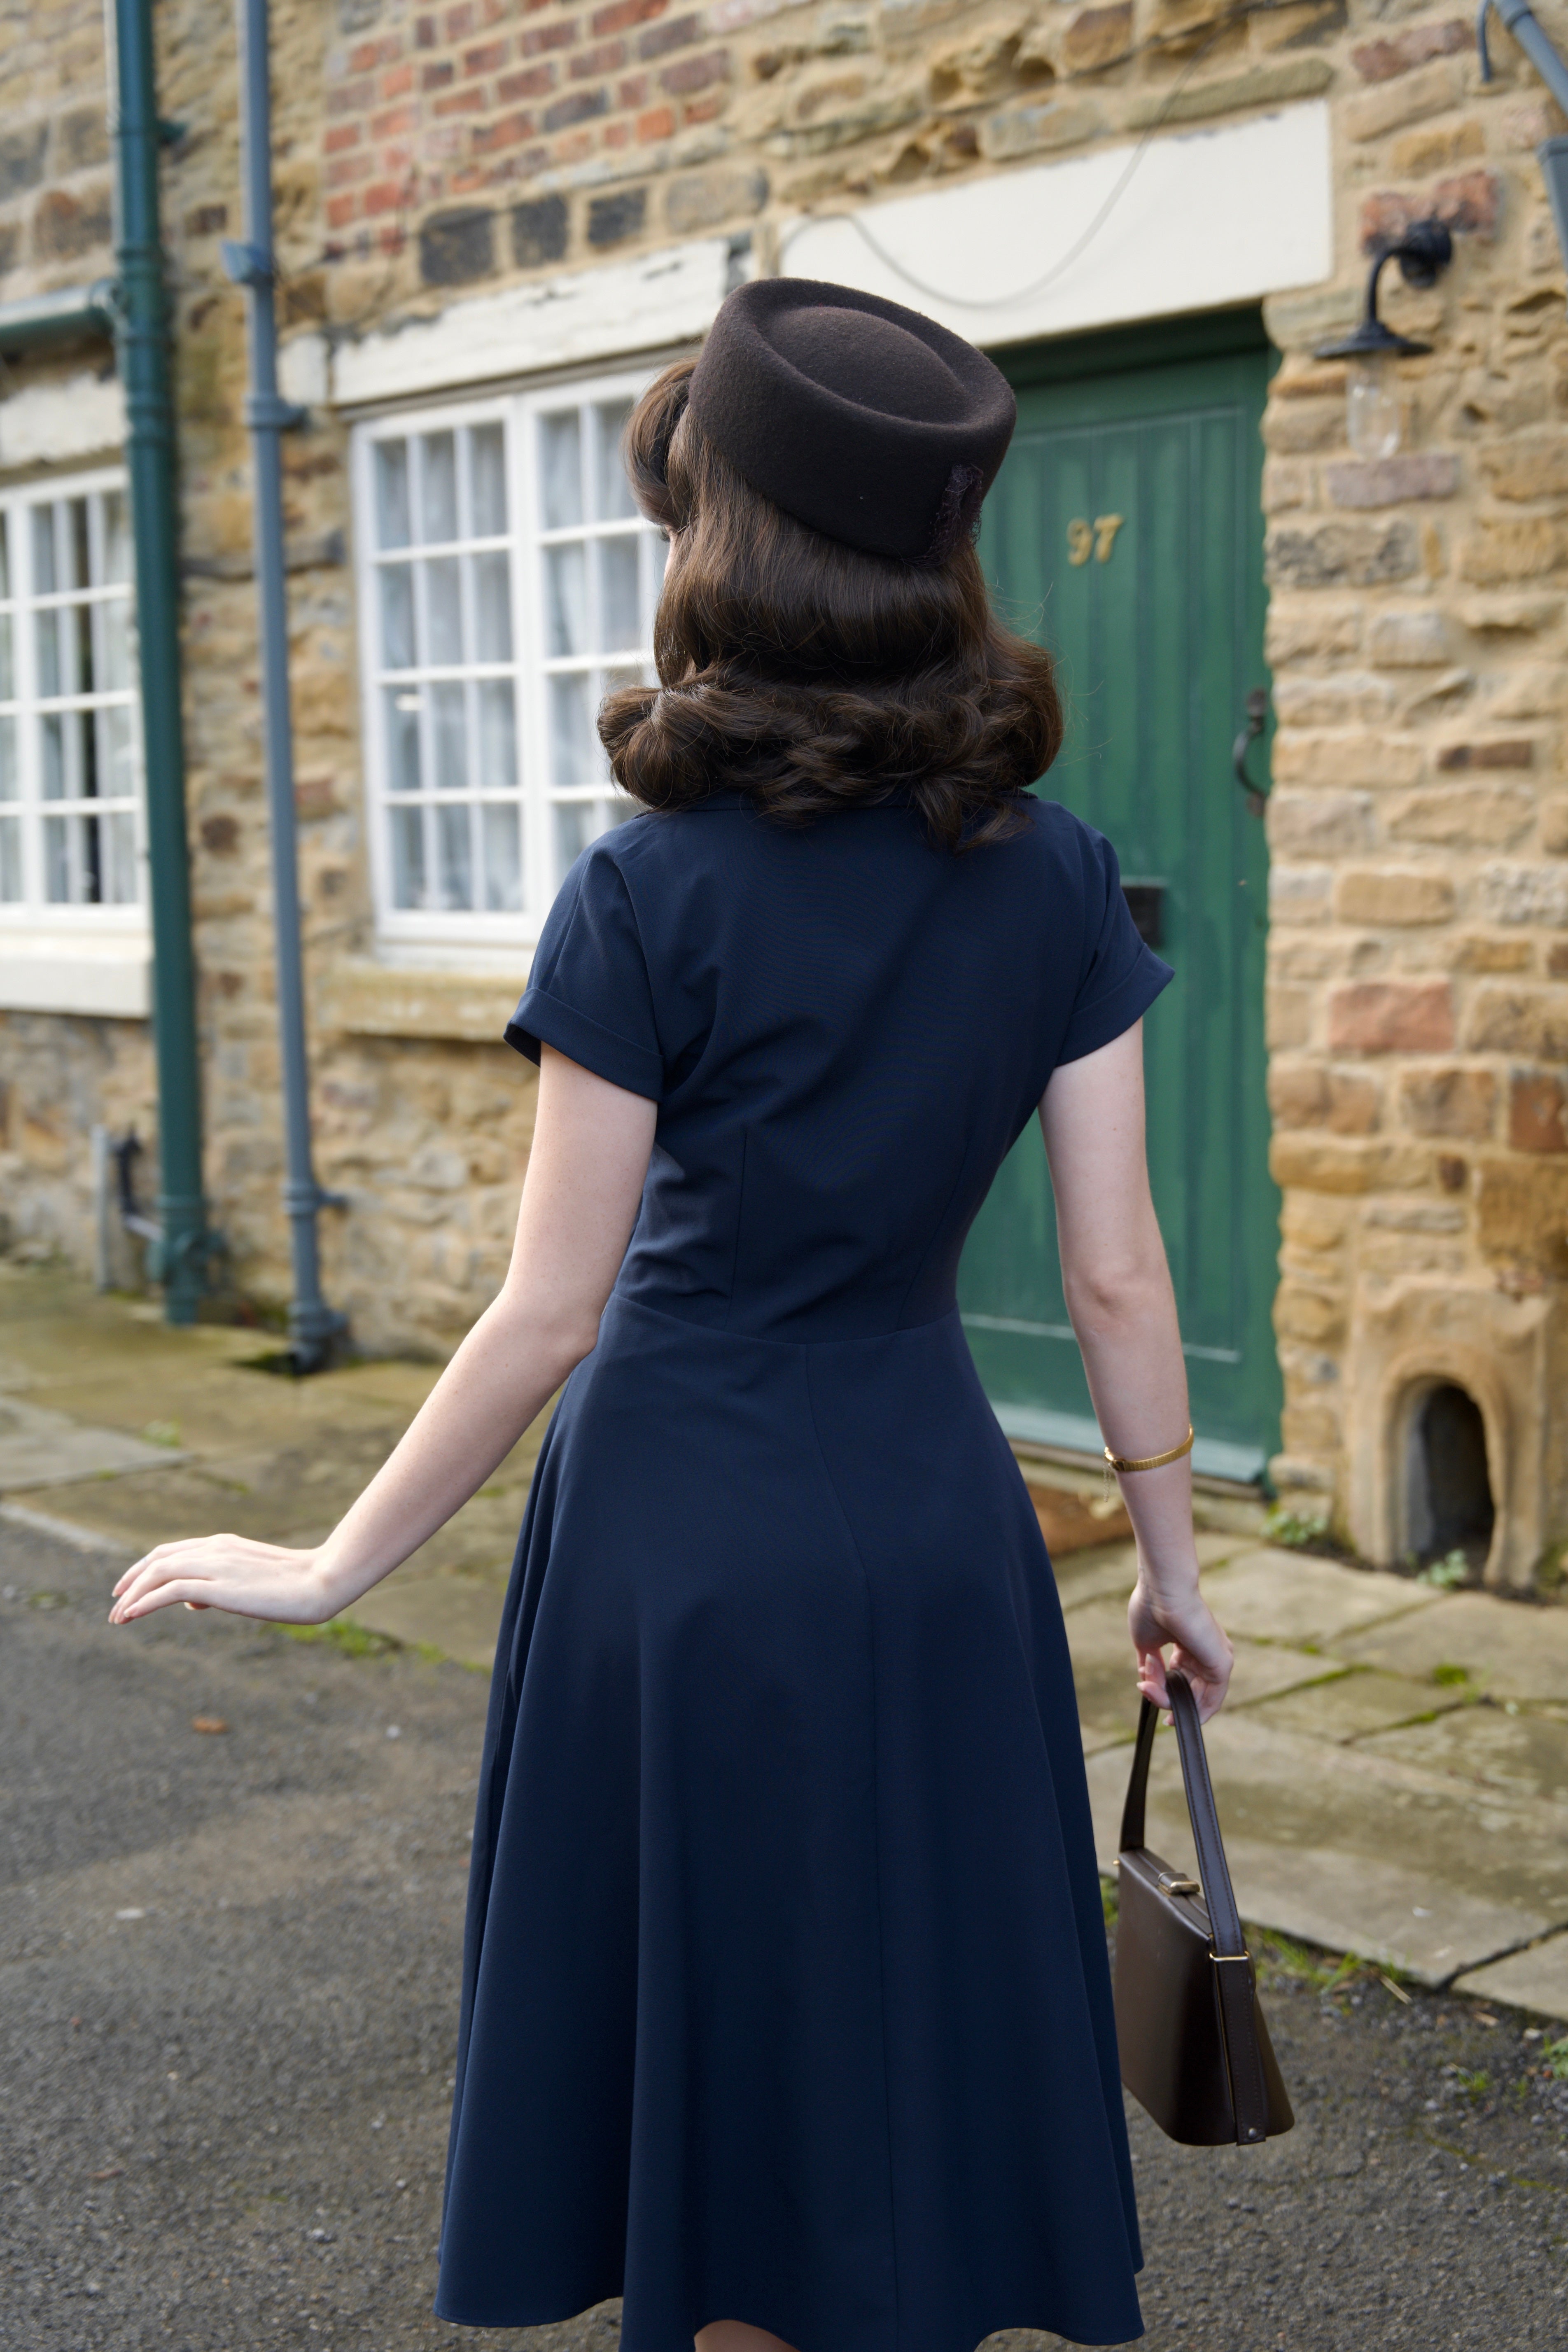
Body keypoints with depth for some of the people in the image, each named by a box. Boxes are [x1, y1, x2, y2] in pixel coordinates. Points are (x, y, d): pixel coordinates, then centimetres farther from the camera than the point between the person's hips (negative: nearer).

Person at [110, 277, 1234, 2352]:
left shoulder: (654, 896, -16)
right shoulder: (1056, 881, -4)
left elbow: (548, 1318, -14)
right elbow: (1115, 1271, -1)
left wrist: (333, 1569, -2)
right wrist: (1173, 1563, 11)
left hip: (694, 1530, -4)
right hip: (936, 1523, 4)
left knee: (738, 2053, 14)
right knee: (915, 2023, 19)